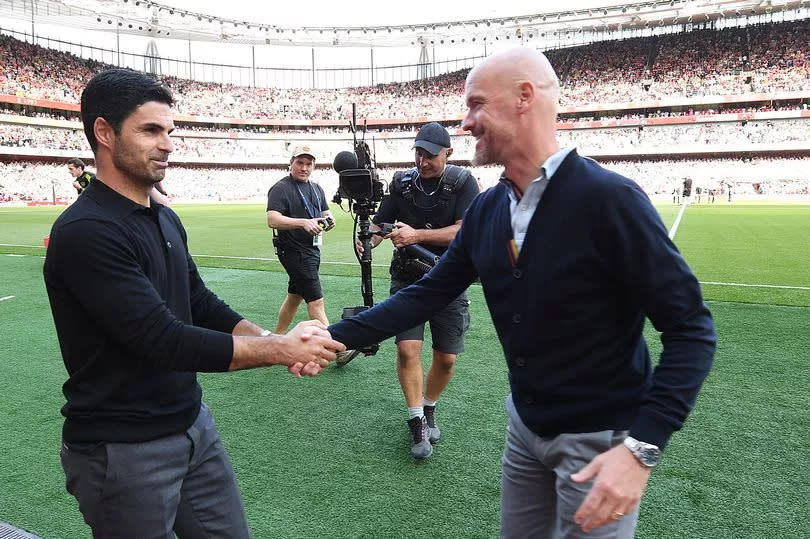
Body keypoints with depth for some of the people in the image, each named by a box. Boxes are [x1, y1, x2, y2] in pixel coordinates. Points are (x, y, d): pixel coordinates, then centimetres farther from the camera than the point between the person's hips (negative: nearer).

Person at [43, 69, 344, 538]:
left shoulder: (166, 219, 7)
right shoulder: (86, 232, -21)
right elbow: (165, 341, -26)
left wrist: (277, 340, -9)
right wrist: (280, 349, -21)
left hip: (194, 424, 8)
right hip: (123, 450, -7)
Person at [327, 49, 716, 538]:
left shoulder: (609, 198, -22)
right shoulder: (486, 209, -2)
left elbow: (690, 328, -20)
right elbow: (429, 294, 1)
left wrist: (643, 447, -28)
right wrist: (336, 336, -7)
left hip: (600, 440, -6)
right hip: (526, 426, 6)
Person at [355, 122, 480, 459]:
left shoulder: (462, 181, -6)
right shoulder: (403, 181, 2)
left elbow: (464, 230, -18)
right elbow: (380, 224, 0)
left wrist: (417, 235, -27)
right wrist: (368, 240, -23)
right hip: (408, 277, 1)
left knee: (446, 358, 4)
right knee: (408, 348, -14)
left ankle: (429, 409, 32)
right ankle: (417, 421, 4)